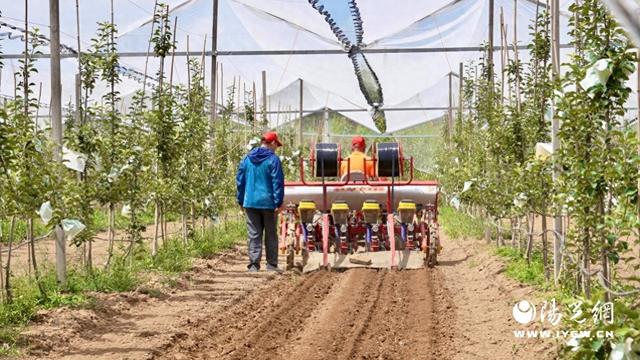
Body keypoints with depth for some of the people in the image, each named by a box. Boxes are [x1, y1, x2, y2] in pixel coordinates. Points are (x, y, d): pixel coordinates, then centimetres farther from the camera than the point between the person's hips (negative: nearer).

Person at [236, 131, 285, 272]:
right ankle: (271, 264, 9)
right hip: (268, 202, -4)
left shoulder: (247, 159, 8)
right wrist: (278, 202, -10)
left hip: (250, 202, 4)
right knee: (271, 235, 8)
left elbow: (240, 181, 11)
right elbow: (278, 182, -12)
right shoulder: (273, 159, -8)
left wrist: (241, 200, 17)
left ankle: (254, 264, 0)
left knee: (254, 235, 5)